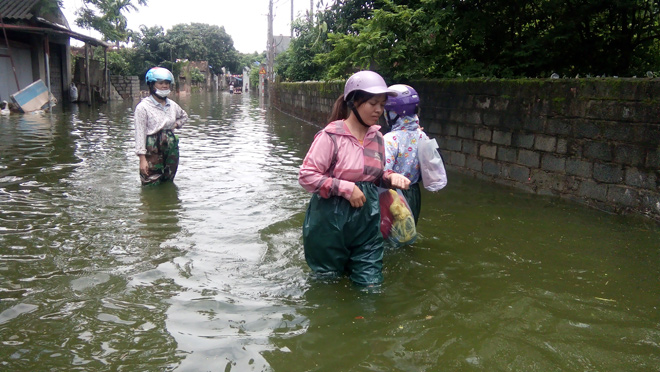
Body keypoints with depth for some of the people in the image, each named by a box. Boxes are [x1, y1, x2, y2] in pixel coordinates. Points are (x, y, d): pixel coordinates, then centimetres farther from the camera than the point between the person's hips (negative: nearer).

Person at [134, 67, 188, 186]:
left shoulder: (172, 105, 8)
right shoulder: (143, 107, -8)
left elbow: (184, 116, 31)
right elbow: (140, 134, -10)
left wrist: (176, 125, 10)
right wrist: (142, 158, -15)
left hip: (172, 150, 6)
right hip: (153, 152, -6)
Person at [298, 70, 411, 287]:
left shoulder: (377, 137, 4)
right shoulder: (331, 136, -16)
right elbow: (306, 176, -17)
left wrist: (390, 178, -5)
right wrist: (345, 188, -21)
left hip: (366, 222, 5)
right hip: (330, 222, -5)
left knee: (370, 285, 8)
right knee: (328, 285, 14)